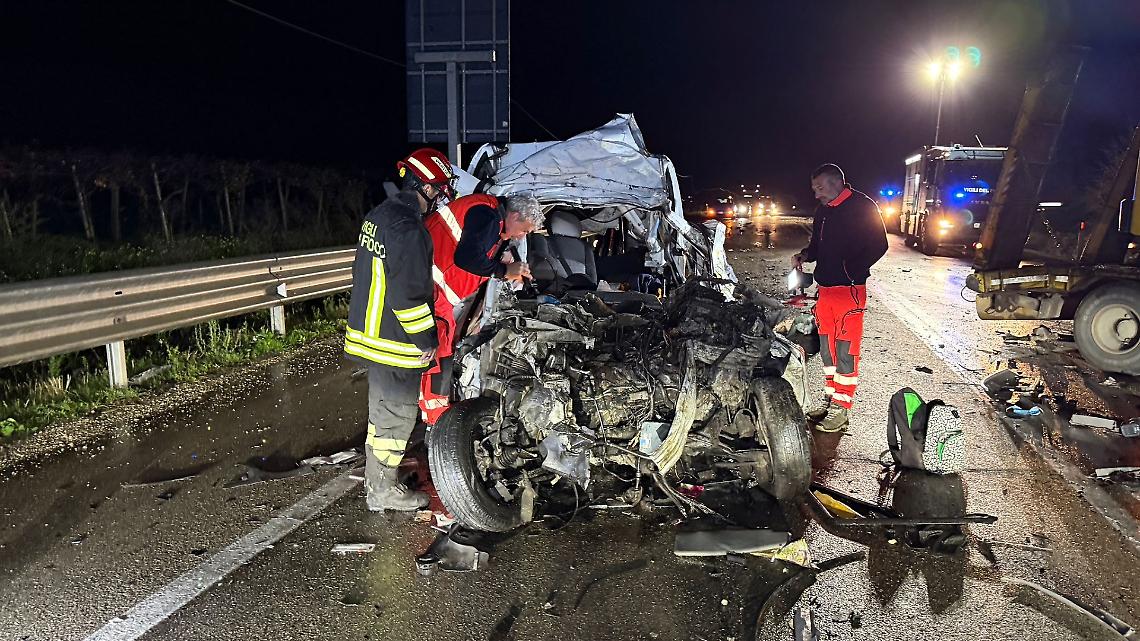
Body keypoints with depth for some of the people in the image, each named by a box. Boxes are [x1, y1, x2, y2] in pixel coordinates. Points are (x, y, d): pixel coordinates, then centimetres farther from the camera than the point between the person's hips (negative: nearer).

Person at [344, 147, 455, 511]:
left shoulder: (378, 215, 10)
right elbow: (410, 294, -25)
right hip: (396, 343, -10)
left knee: (381, 410, 21)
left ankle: (375, 479, 35)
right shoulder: (409, 230, -23)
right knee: (396, 415, 4)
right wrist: (428, 340, -14)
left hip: (369, 331, 10)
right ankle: (383, 492, 17)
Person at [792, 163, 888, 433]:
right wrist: (803, 256, 2)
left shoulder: (862, 206, -7)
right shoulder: (823, 210, 15)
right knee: (827, 345, 13)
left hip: (849, 289, -7)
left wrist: (852, 270, -19)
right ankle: (831, 397, 26)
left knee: (846, 348, -4)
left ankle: (841, 408, 2)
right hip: (825, 287, 8)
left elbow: (878, 245, -10)